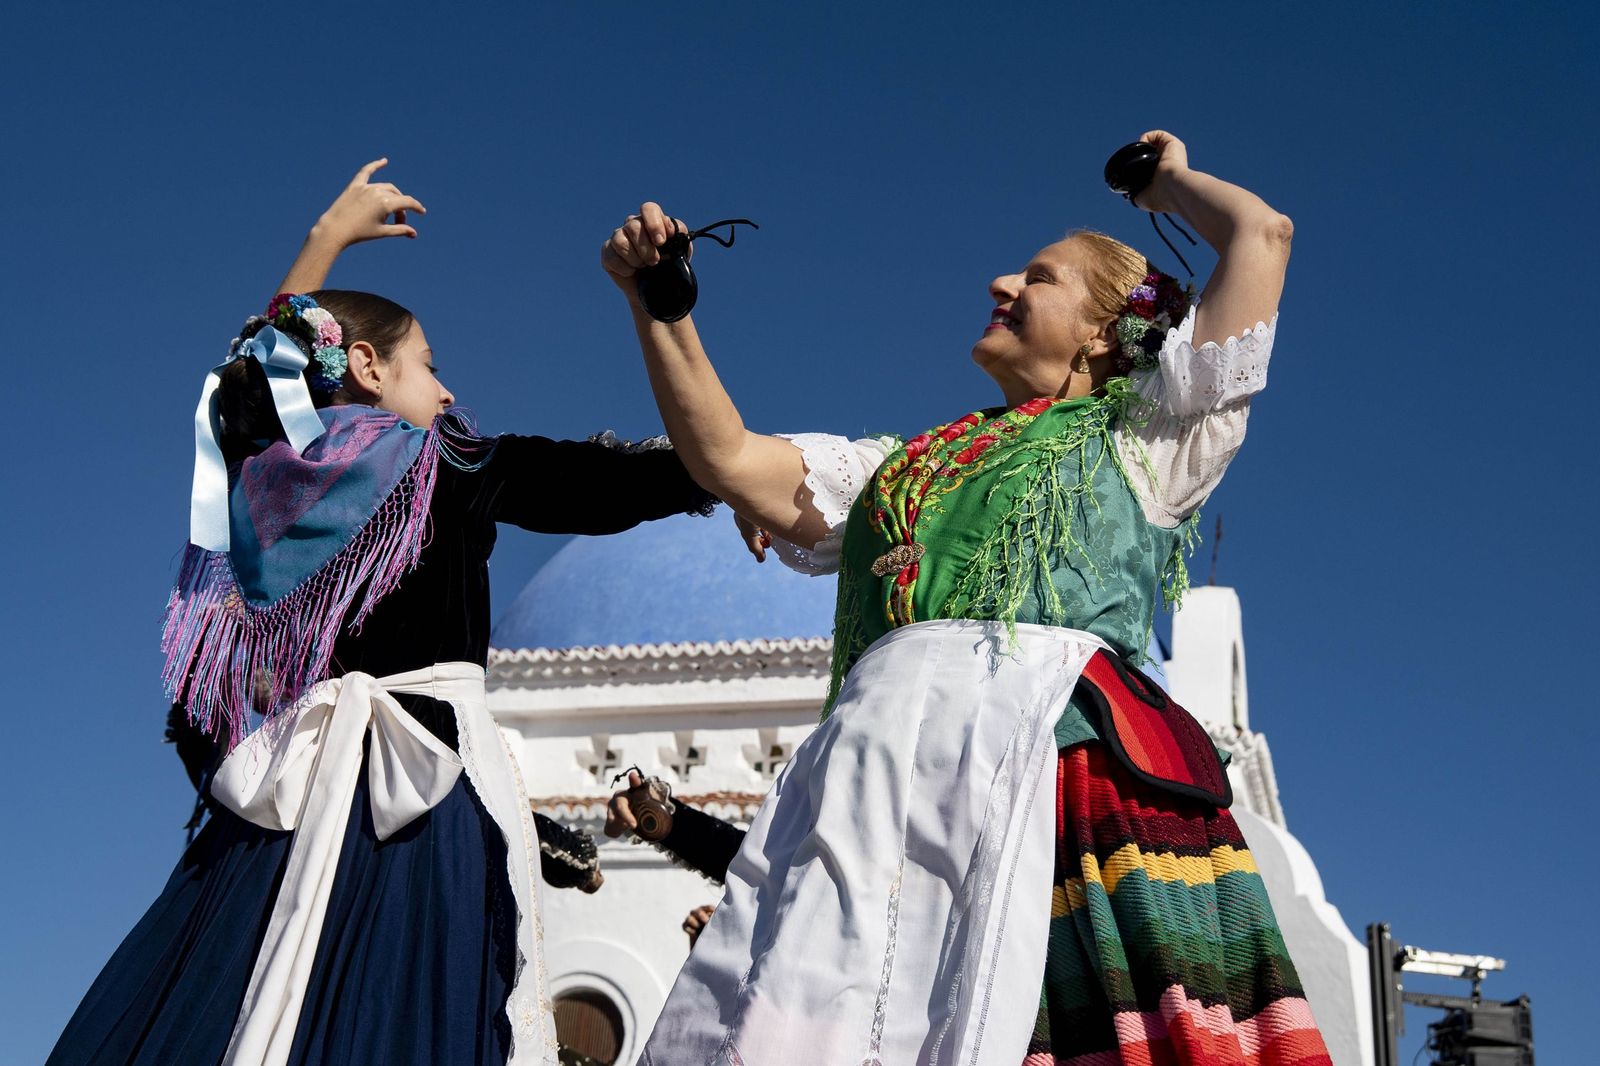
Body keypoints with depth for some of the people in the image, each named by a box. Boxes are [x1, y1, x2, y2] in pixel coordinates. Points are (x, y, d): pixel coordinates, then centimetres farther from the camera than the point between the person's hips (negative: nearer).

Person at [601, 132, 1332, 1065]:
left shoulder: (1143, 436, 21)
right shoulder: (906, 464, 34)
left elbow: (1263, 234, 17)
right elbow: (728, 460, 28)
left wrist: (1173, 183, 37)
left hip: (1047, 733, -4)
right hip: (874, 753, 4)